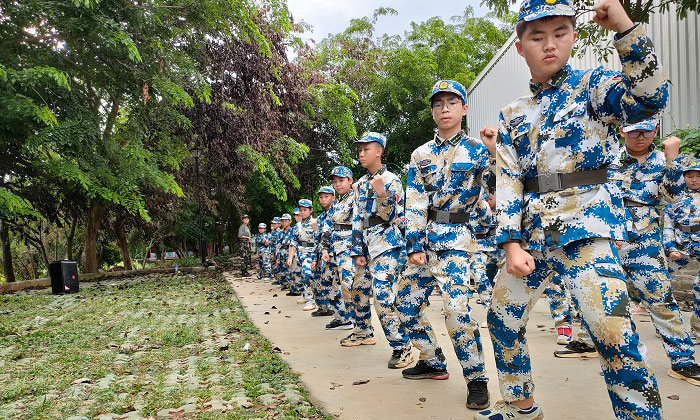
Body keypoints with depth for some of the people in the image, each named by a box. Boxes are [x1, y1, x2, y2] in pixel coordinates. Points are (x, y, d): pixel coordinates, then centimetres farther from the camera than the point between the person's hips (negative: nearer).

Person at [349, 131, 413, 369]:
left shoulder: (391, 180, -7)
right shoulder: (361, 184, 14)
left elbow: (390, 218, -14)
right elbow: (357, 220, 14)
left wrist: (382, 194, -30)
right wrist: (357, 251, 9)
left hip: (388, 245, -8)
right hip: (368, 246, 8)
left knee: (382, 294, -18)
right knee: (358, 289, 17)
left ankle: (402, 347, -12)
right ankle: (364, 332, 38)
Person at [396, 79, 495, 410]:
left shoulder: (478, 150, 4)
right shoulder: (421, 155, 11)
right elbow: (414, 204, 4)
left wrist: (495, 154, -15)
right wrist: (415, 245, -5)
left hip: (457, 239, -5)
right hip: (424, 238, 5)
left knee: (457, 309, -18)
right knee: (407, 304, 8)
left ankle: (476, 379, 1)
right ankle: (433, 363, 28)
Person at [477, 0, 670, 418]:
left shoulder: (593, 85, 2)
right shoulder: (513, 115, 12)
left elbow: (649, 98, -20)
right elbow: (507, 183, 6)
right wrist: (512, 243, -6)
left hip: (587, 223, -5)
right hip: (533, 230, 5)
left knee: (613, 332, -20)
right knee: (503, 319, 13)